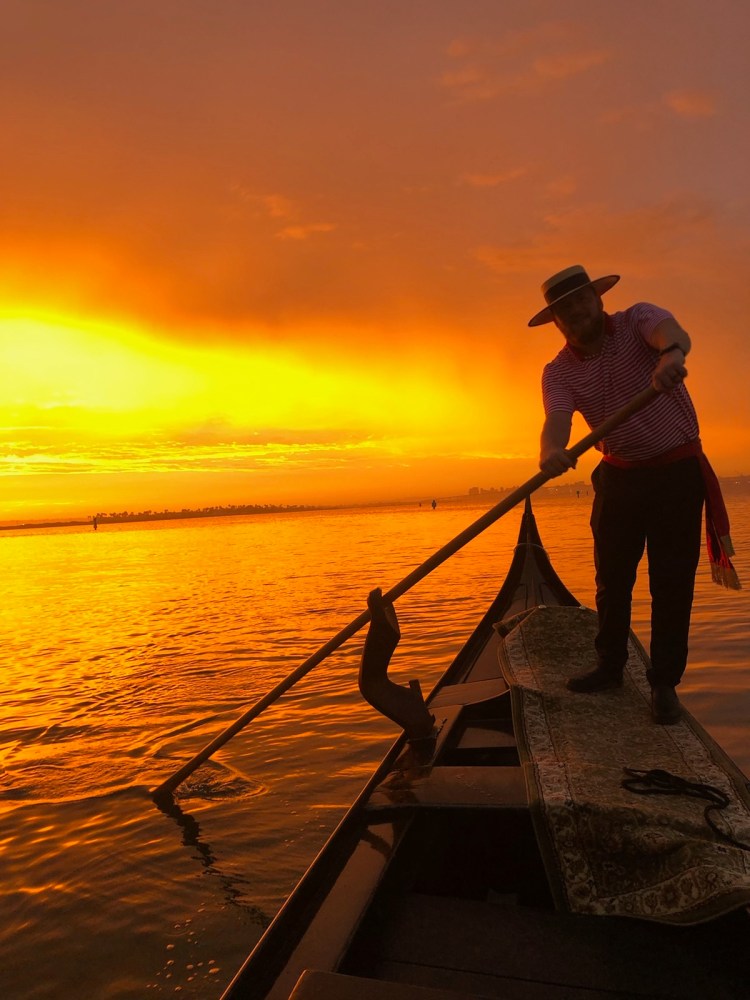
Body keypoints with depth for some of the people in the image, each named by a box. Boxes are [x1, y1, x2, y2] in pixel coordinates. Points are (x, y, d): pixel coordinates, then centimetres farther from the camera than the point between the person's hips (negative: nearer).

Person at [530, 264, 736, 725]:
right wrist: (552, 450, -46)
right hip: (619, 476, 3)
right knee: (612, 579, 10)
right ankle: (610, 667, 28)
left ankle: (665, 684, 12)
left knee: (672, 582, 0)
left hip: (678, 469, -3)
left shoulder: (638, 320, -8)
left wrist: (671, 353, -58)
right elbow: (557, 418, -22)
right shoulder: (558, 372, -2)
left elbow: (673, 332, -33)